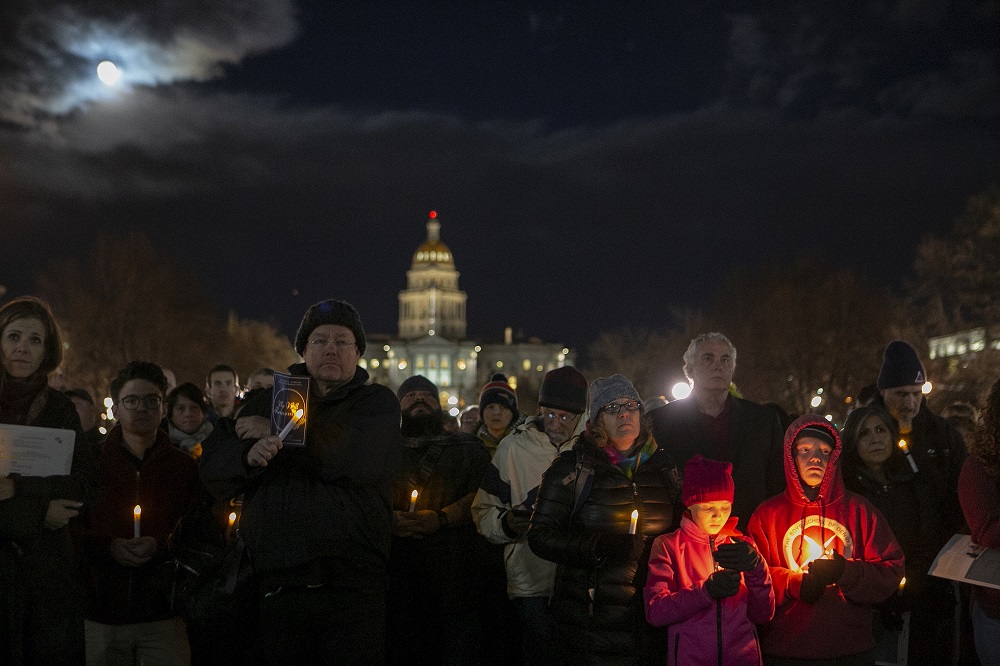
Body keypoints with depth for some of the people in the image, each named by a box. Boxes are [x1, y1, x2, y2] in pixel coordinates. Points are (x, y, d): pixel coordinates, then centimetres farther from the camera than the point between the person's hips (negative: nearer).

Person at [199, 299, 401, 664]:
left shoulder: (378, 402, 6)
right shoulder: (269, 400, 15)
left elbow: (357, 461, -14)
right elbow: (212, 466, 6)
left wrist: (276, 432, -7)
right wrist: (249, 455, -17)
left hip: (353, 590, -2)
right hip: (276, 587, 3)